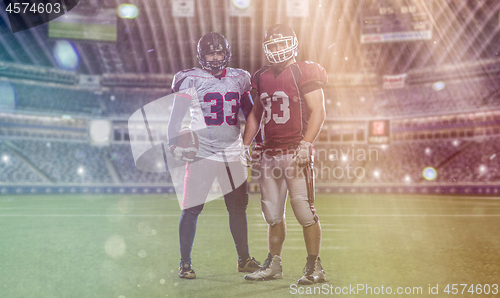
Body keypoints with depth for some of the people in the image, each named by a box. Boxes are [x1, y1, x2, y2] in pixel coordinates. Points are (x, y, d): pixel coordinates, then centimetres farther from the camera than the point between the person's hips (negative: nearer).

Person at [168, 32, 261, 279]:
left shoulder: (238, 79, 11)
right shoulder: (190, 80, -2)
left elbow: (250, 113, 19)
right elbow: (176, 116, -2)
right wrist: (174, 143, -13)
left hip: (232, 153, 4)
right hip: (201, 153, -4)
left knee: (238, 207, 10)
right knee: (192, 209, -2)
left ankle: (244, 259, 25)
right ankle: (185, 263, 11)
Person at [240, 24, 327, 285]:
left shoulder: (304, 74, -5)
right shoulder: (263, 78, 13)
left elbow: (318, 112, -10)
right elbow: (255, 114, 22)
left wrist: (306, 145, -19)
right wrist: (245, 144, 16)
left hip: (295, 151, -6)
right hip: (270, 153, 6)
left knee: (304, 209, -4)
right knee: (272, 212, 12)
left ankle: (314, 267, 9)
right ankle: (274, 265, 24)